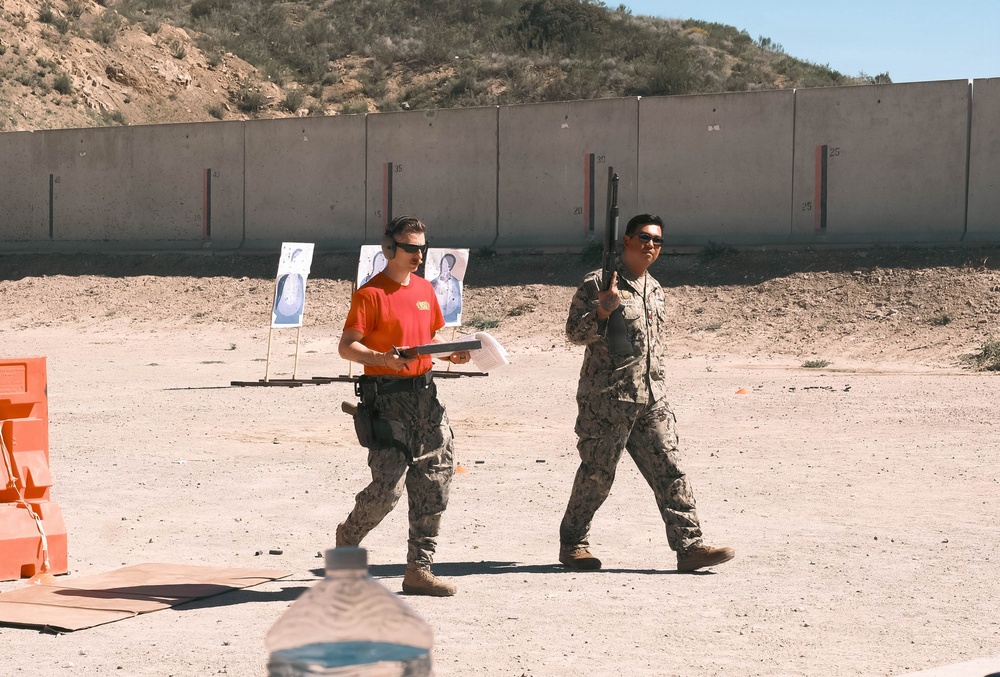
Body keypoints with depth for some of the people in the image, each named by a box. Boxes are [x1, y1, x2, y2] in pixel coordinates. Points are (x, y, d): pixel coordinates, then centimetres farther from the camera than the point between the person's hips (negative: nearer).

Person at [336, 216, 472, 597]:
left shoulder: (424, 289, 14)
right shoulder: (370, 294, -8)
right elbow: (347, 347, -12)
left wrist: (451, 354, 5)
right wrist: (382, 358, -28)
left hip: (424, 393, 7)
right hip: (386, 397, -7)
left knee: (435, 480, 3)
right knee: (389, 484, -11)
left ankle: (418, 569, 10)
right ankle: (347, 540, 17)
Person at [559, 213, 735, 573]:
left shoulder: (654, 289, 18)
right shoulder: (599, 283, -6)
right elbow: (575, 332, -10)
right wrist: (604, 310, -26)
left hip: (651, 399, 6)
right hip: (606, 398, -6)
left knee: (669, 470, -2)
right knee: (597, 472, 2)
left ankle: (689, 546, -4)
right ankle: (572, 543, 18)